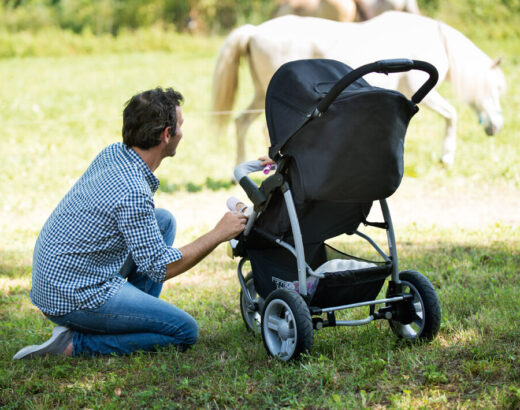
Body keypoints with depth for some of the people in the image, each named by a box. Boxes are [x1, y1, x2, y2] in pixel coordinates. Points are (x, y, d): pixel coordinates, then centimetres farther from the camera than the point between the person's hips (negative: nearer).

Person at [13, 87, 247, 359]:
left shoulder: (113, 153, 2)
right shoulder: (133, 192, -26)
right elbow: (160, 268, -19)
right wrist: (218, 234, -10)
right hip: (75, 296, -9)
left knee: (164, 220, 15)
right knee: (185, 332, -5)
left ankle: (135, 320, 16)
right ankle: (74, 344, -6)